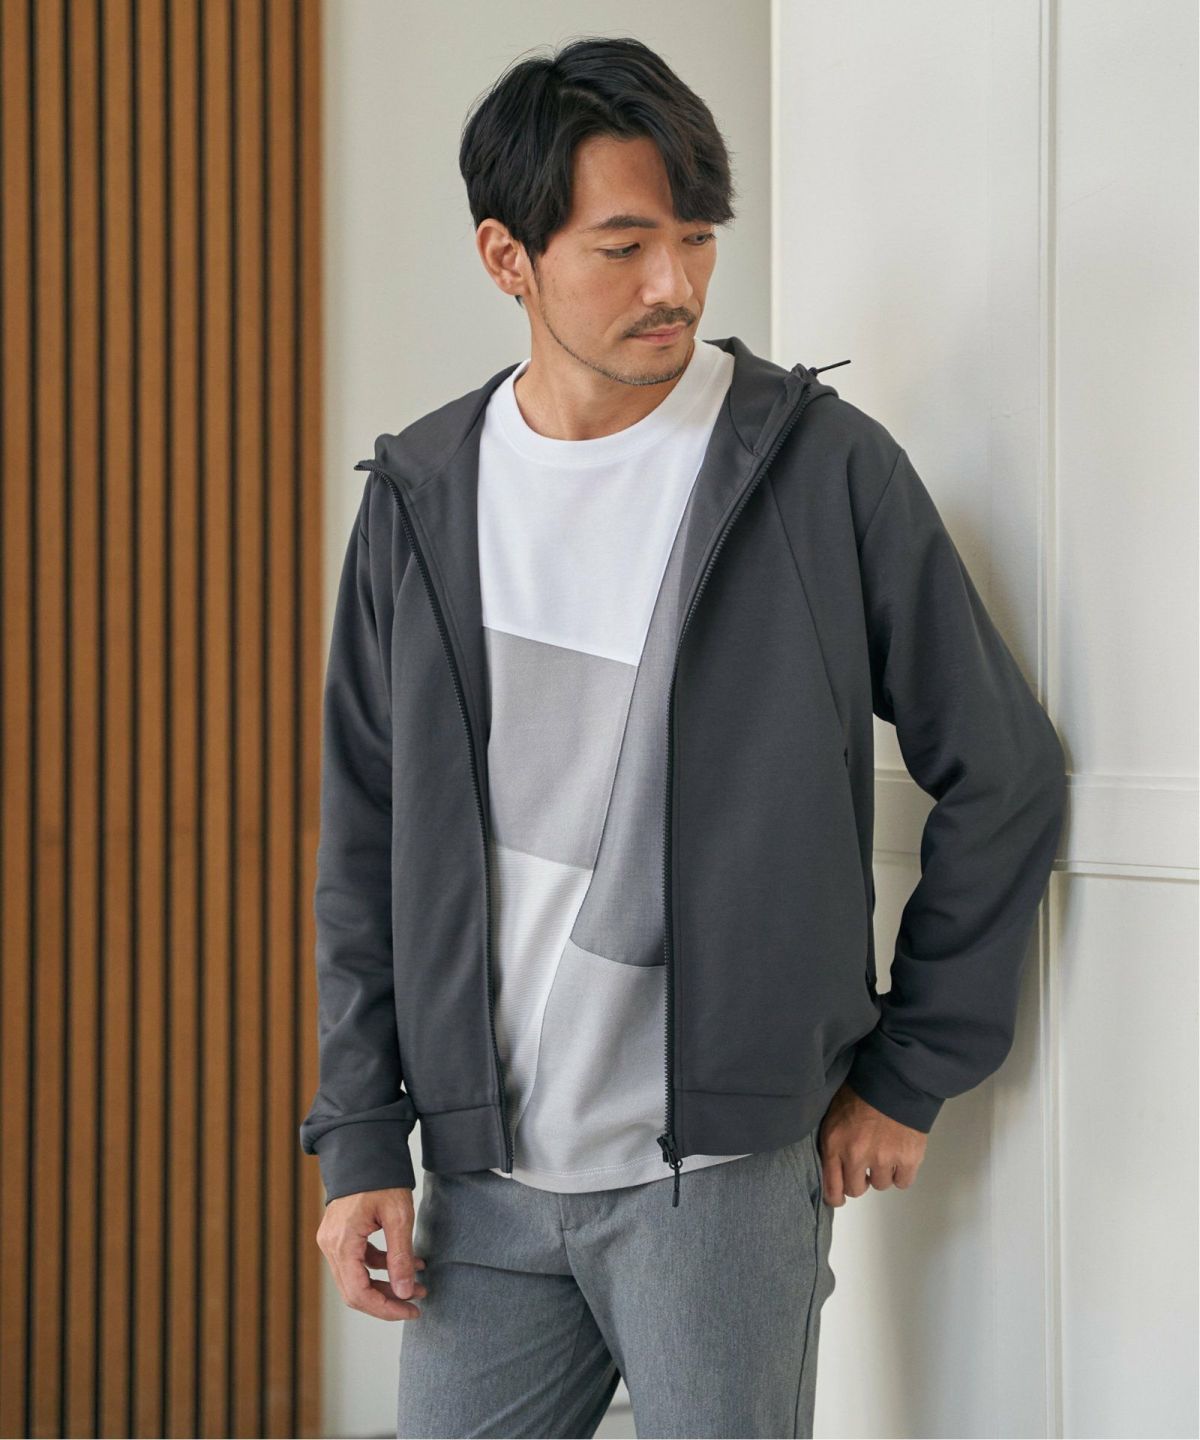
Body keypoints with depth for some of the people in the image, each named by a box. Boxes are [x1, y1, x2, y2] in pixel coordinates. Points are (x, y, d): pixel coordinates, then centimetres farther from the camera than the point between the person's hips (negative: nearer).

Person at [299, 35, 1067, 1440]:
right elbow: (366, 847, 9)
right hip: (482, 1169, 3)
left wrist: (909, 1073, 1)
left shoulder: (824, 468, -6)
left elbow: (1004, 776, 0)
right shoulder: (423, 500, 4)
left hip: (720, 1173, -3)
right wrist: (360, 1139, 4)